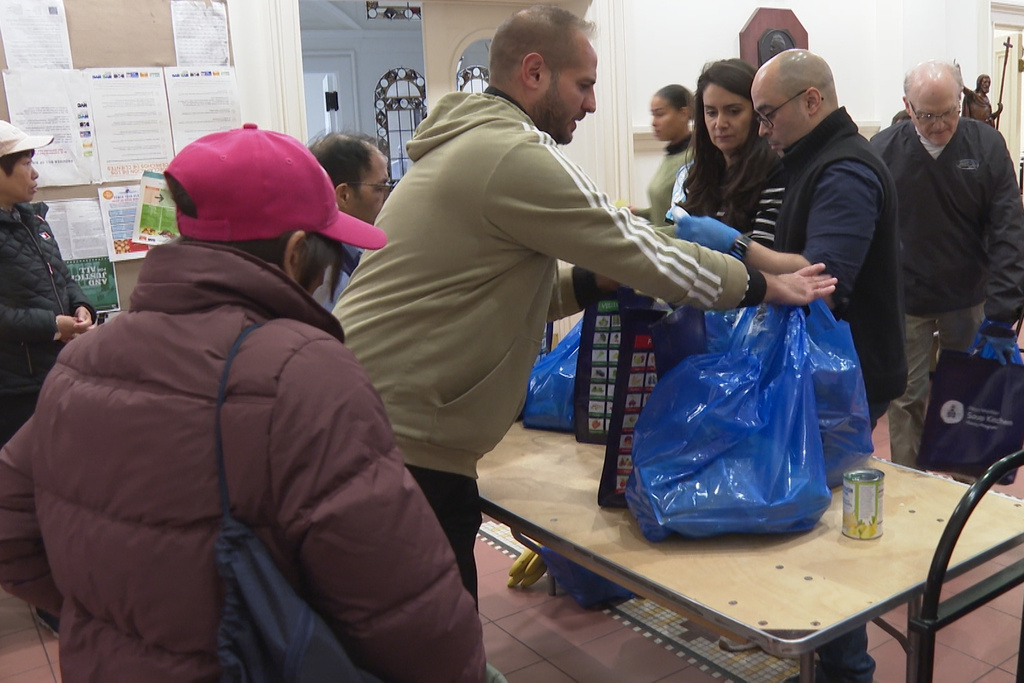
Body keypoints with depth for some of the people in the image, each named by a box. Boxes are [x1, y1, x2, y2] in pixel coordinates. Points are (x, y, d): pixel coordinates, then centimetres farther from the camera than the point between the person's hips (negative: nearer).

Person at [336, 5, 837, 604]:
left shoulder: (468, 143, 17)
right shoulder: (515, 154, -16)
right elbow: (642, 251, -12)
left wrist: (596, 280, 5)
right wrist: (768, 286, 1)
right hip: (405, 442, -10)